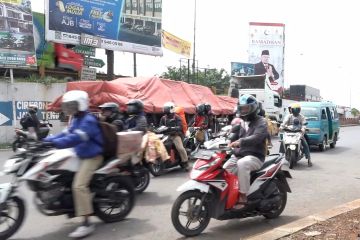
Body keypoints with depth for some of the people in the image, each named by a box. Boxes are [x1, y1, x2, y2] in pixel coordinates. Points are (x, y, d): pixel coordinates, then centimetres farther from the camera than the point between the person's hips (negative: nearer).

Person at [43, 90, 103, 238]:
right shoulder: (76, 119, 14)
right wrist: (46, 140, 1)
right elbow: (66, 134, 12)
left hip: (92, 157, -11)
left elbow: (76, 138, -34)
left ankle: (87, 224, -21)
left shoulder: (88, 121, -20)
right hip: (81, 156, 11)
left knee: (79, 185, -24)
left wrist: (55, 143, -42)